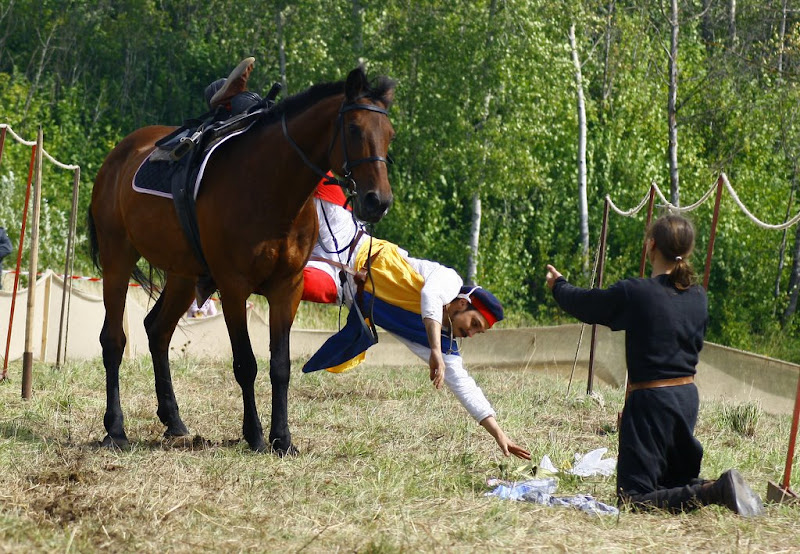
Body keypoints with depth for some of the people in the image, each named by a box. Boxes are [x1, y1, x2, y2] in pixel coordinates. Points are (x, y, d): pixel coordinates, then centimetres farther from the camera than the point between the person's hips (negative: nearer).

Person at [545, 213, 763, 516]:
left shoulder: (634, 293, -15)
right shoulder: (698, 296, 3)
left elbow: (584, 304, 1)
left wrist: (558, 285, 23)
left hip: (650, 401, -7)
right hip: (688, 397, 7)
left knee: (634, 498, -6)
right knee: (677, 483, 23)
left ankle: (716, 492, -25)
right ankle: (722, 489, -7)